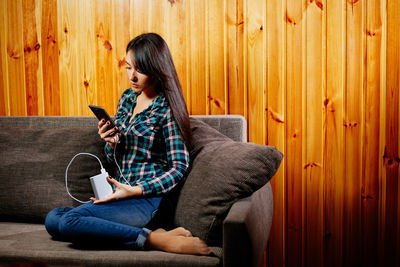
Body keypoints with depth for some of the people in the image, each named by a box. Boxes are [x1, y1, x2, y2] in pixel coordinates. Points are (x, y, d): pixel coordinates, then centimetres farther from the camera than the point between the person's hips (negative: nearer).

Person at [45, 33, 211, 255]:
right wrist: (111, 142, -6)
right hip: (120, 195, 9)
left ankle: (155, 240, -19)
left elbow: (179, 167, -10)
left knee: (69, 221, -24)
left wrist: (135, 190, -19)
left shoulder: (166, 109, -10)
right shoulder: (127, 98, 12)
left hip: (145, 198, -8)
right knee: (52, 219, -6)